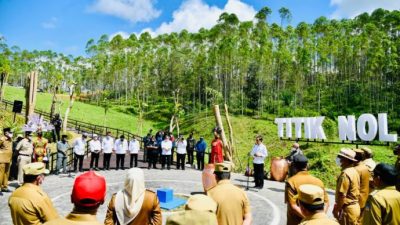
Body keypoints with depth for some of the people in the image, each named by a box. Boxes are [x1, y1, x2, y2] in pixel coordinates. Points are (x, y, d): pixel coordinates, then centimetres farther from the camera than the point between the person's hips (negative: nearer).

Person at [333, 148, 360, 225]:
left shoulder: (345, 173, -21)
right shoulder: (354, 171, 9)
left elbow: (342, 195, -22)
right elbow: (354, 191, 13)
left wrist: (336, 209, -14)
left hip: (347, 208, -10)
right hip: (355, 206, 10)